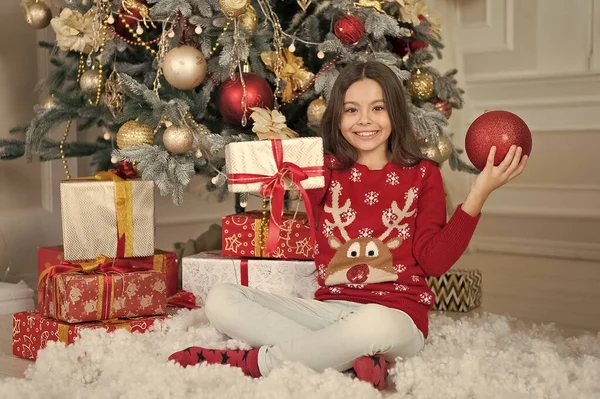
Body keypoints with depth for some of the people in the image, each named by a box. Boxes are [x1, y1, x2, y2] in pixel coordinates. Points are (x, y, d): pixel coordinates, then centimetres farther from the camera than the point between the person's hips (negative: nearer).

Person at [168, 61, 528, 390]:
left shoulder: (422, 175, 7)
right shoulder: (326, 171, 14)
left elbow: (435, 260, -2)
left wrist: (479, 193, -10)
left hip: (396, 313, -3)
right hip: (330, 307, 4)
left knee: (373, 322, -42)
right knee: (221, 300, -14)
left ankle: (253, 361, -19)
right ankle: (356, 357, -25)